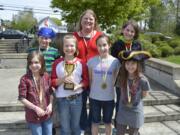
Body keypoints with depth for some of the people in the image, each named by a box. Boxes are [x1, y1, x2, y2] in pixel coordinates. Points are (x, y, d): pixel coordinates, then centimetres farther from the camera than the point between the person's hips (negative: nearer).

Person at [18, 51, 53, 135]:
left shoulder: (46, 76, -1)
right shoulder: (25, 79, -13)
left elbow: (51, 93, 7)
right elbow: (22, 98, -13)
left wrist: (50, 104, -9)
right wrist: (35, 108, -18)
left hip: (47, 114, 4)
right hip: (33, 116, -3)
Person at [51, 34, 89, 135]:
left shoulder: (81, 63, -4)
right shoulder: (57, 63, -5)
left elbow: (86, 80, 0)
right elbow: (53, 82, -2)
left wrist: (79, 86, -17)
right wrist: (62, 79, -19)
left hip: (77, 98, 0)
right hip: (62, 99, 0)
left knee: (76, 125, 18)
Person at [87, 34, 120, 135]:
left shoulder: (115, 61, -9)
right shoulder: (92, 61, -8)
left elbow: (115, 79, 2)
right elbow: (90, 79, 2)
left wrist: (109, 87, 0)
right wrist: (93, 90, 2)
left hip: (109, 98, 0)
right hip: (94, 97, 0)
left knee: (108, 121, 19)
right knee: (95, 121, 16)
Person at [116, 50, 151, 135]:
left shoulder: (143, 80, -21)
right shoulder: (121, 78, -11)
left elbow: (144, 95, -3)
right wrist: (126, 98, -4)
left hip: (136, 113, -3)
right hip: (122, 112, 3)